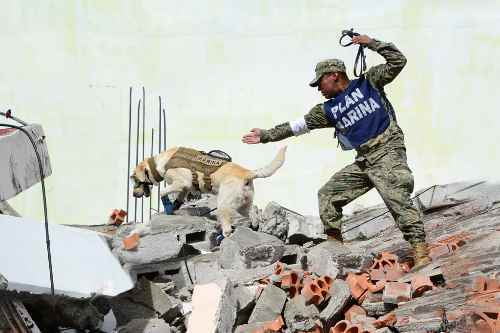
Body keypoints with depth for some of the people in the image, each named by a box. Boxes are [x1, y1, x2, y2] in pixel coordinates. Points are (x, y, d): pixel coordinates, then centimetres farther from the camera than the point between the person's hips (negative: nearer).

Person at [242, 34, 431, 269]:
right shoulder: (327, 110, 15)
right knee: (327, 195, 4)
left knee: (398, 199, -23)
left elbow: (398, 61, 1)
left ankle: (421, 251, -23)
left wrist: (371, 43, -4)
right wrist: (265, 136, 16)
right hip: (363, 161, 6)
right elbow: (297, 125, 17)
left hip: (388, 153, -6)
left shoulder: (368, 83, 5)